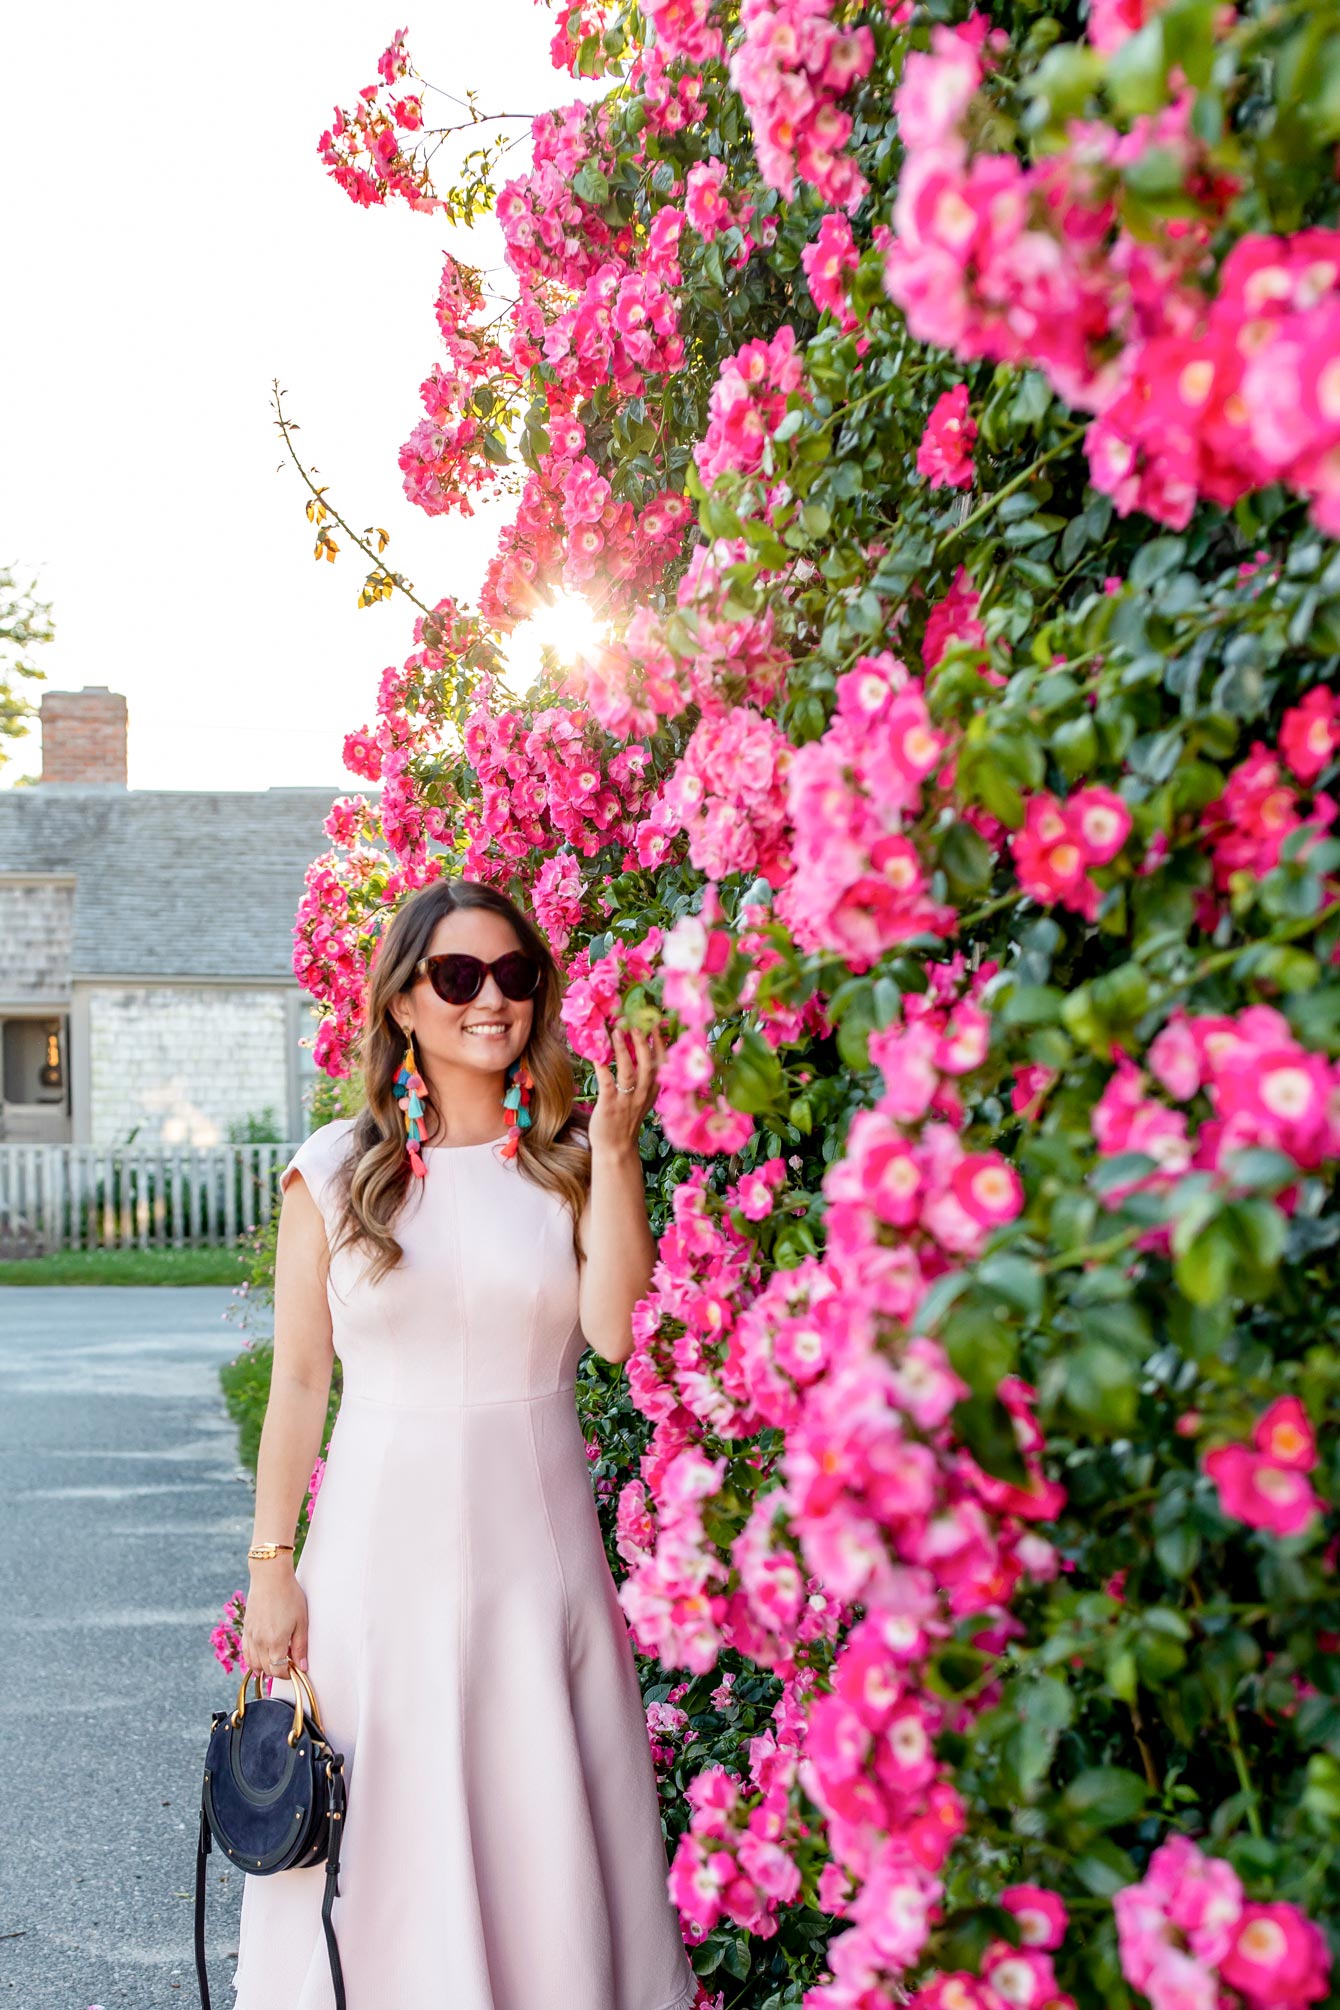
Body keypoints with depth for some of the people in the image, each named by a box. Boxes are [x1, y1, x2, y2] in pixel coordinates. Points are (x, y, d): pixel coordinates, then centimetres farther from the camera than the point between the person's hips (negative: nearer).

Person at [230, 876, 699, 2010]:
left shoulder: (569, 1160, 5)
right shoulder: (336, 1170, 2)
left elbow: (616, 1330, -11)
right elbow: (299, 1382, 3)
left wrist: (615, 1152, -13)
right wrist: (273, 1565, 1)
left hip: (535, 1534, 1)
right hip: (382, 1536, 0)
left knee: (542, 1825, 5)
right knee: (382, 1842, 5)